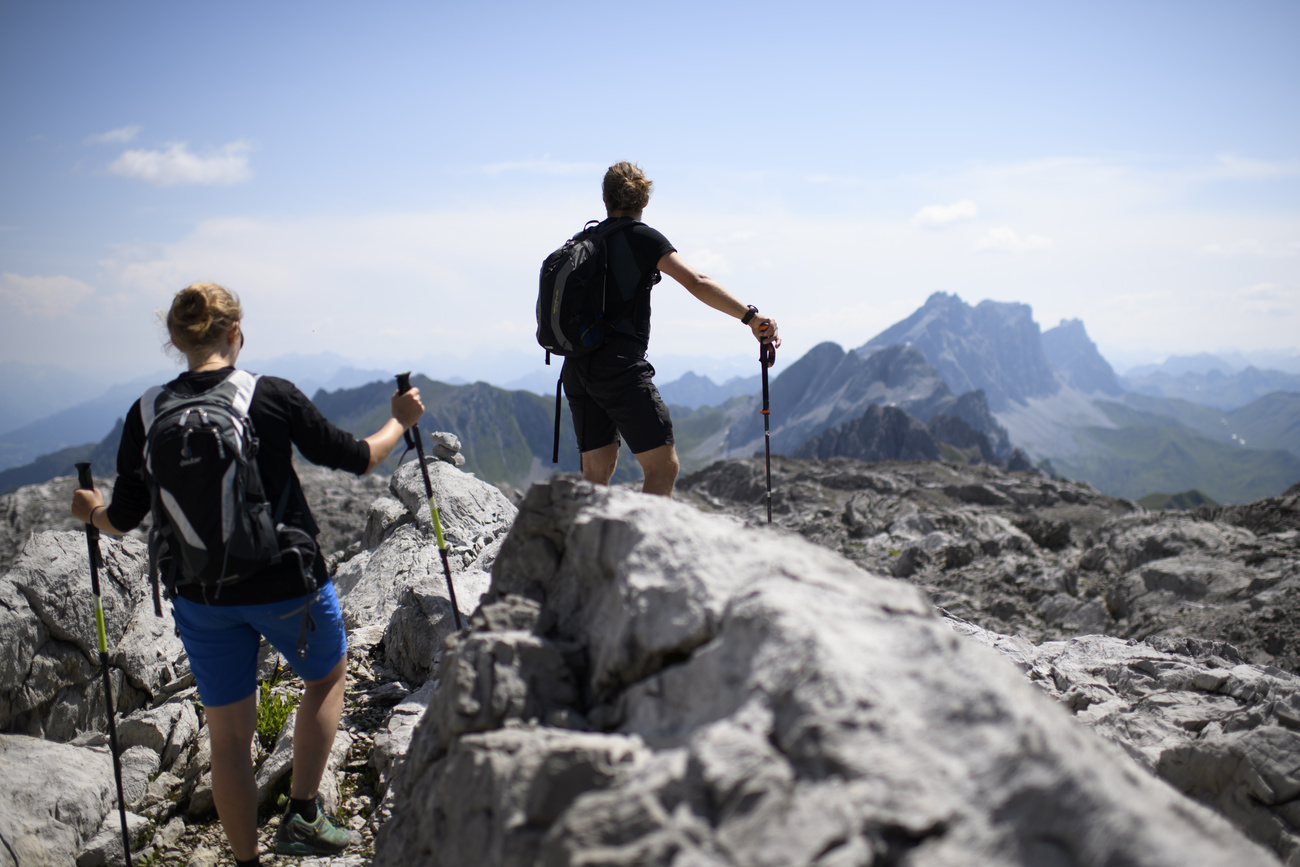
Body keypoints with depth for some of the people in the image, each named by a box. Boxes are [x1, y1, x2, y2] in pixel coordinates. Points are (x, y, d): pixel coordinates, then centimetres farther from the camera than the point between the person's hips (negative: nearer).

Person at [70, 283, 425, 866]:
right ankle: (302, 815, 20)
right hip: (287, 584, -2)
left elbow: (123, 520, 0)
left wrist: (92, 511, 23)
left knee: (229, 735, 16)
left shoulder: (147, 415, -5)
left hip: (201, 597, 3)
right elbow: (357, 460, -4)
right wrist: (401, 421, 15)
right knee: (328, 673, 26)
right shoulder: (273, 397, -12)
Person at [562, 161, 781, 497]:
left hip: (577, 366, 7)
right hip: (620, 365, -7)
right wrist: (751, 317, -21)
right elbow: (696, 283, -16)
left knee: (597, 470, 13)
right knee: (663, 466, -7)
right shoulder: (641, 237, -3)